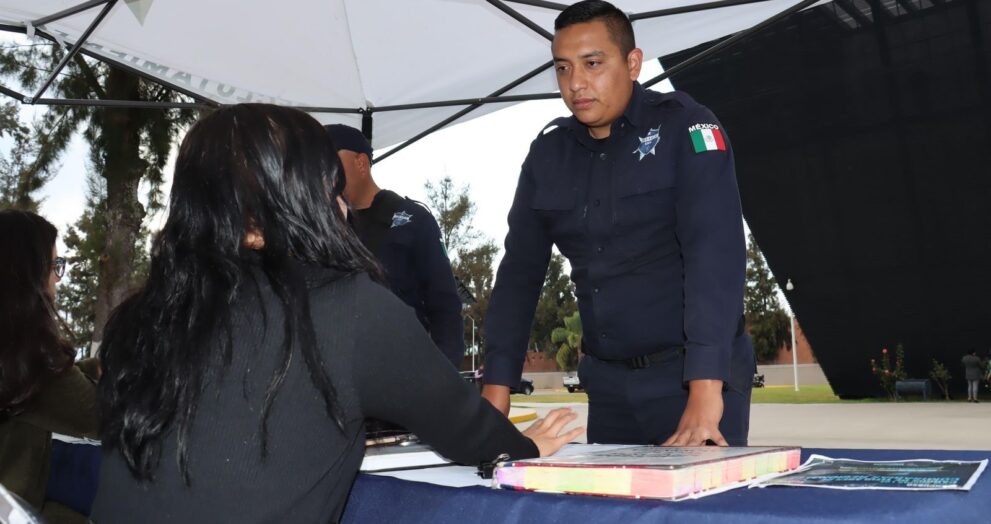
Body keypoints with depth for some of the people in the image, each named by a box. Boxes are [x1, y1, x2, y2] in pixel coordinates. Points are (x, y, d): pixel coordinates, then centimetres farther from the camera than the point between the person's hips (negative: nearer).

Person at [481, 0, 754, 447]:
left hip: (693, 375, -4)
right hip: (608, 383, 5)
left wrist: (705, 392, -30)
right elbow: (519, 272, 4)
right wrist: (496, 392, -4)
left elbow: (714, 253, -21)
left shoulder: (685, 127, -11)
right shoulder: (548, 152, 4)